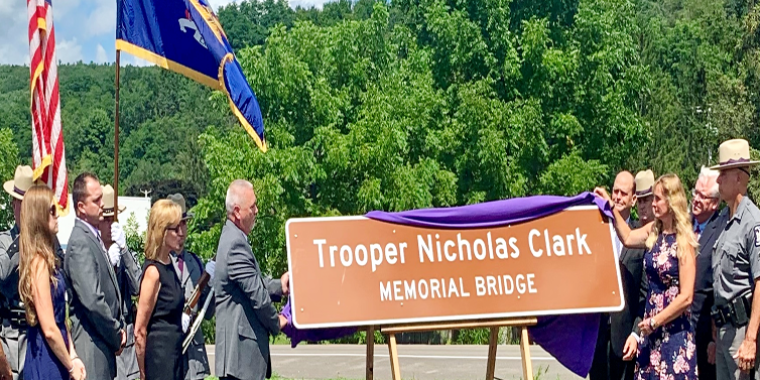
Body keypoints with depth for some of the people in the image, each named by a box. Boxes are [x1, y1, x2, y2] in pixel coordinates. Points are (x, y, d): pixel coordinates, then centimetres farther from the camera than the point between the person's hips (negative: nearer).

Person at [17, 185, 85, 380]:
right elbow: (49, 329, -19)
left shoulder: (48, 258, 9)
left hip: (55, 357, 9)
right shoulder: (39, 262, -17)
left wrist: (73, 356, 7)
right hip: (45, 356, -9)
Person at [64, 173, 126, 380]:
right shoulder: (80, 243, -16)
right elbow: (92, 301, -21)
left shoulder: (94, 238, 14)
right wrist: (116, 336, -11)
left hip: (103, 345, 9)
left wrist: (119, 328, 8)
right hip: (90, 348, -9)